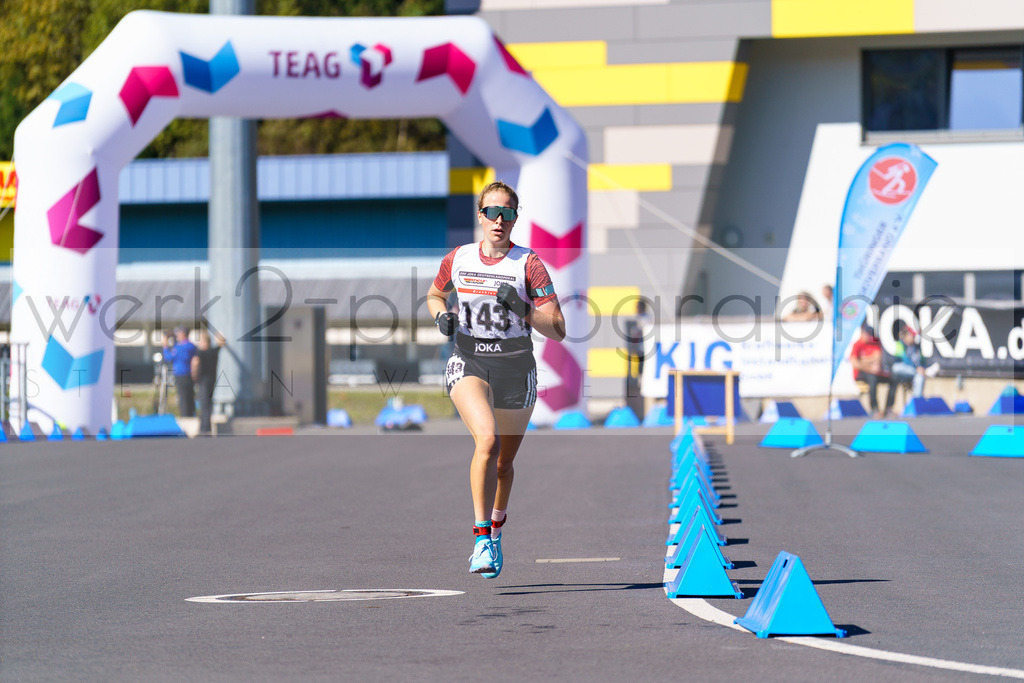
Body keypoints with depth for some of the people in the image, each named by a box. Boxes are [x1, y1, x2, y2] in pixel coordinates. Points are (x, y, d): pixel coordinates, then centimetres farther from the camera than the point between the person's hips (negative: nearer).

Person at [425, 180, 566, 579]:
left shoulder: (528, 264, -7)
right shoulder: (458, 259, 0)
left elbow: (558, 330, -9)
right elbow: (434, 295, 21)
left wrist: (524, 309, -24)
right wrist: (441, 315, 0)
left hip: (515, 368, 1)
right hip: (468, 364, 0)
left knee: (504, 462, 13)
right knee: (488, 440, -27)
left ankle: (495, 533, 42)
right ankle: (481, 541, -27)